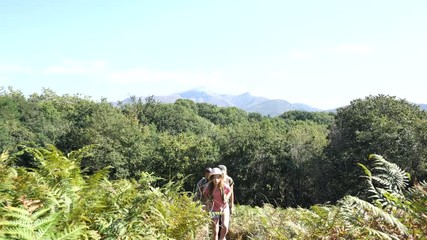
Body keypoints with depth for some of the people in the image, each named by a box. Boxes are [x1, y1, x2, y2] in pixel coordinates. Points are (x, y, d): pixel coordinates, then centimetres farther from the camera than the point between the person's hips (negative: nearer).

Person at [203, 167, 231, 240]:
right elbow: (204, 193, 7)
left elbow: (229, 191, 5)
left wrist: (226, 198, -9)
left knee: (225, 226, -19)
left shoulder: (225, 186, -18)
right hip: (214, 210, 1)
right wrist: (208, 200, -7)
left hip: (224, 208, -1)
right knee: (215, 231, 4)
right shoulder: (208, 187, -16)